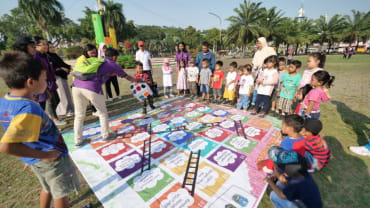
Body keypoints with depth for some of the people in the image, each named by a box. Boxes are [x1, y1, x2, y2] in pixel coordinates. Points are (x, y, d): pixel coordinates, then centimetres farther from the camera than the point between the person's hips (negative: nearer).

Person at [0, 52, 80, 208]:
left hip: (35, 160, 8)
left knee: (48, 188, 31)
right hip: (52, 160, -8)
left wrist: (31, 157, 16)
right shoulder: (29, 109, -32)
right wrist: (44, 155, -27)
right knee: (61, 194, 17)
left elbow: (13, 134, 8)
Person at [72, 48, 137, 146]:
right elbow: (127, 77, 29)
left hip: (76, 85, 6)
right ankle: (106, 135, 29)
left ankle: (78, 140, 27)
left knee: (79, 115, 19)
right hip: (92, 88, -6)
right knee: (102, 113, 15)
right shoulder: (113, 65, 15)